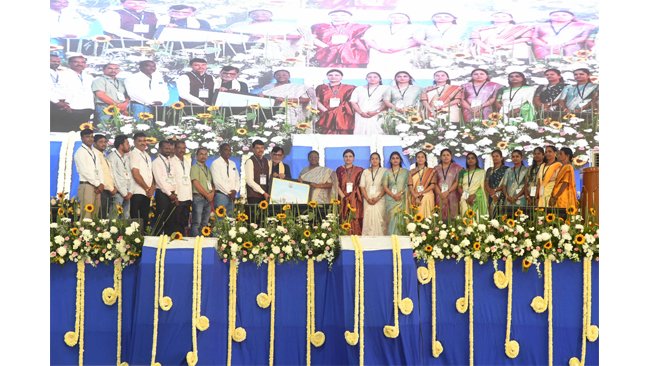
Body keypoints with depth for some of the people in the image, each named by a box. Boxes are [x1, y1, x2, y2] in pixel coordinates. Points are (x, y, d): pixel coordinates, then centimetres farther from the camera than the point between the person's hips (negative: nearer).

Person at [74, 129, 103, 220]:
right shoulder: (80, 152, -5)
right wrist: (98, 184, -11)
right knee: (86, 216, -11)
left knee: (95, 216, 7)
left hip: (97, 187, 7)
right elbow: (84, 171, -13)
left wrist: (101, 184, -2)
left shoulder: (94, 153, 19)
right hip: (86, 186, -7)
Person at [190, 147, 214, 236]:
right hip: (198, 198, -7)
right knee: (196, 223, -8)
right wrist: (207, 195, -9)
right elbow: (196, 184, -12)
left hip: (208, 199, 7)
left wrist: (212, 193, -3)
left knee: (204, 223, 9)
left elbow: (211, 184, 17)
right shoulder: (195, 167, -3)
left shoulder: (207, 169, 18)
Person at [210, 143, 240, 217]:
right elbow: (217, 181, -12)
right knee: (221, 219, -9)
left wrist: (235, 191, -3)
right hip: (220, 194, -6)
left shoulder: (233, 164, 16)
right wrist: (229, 192, -12)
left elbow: (237, 179, 15)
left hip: (231, 196, 6)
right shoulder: (215, 163, -4)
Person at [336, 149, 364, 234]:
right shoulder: (339, 170, 10)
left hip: (356, 200, 0)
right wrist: (343, 197, -10)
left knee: (356, 222, -5)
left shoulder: (359, 170, 9)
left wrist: (351, 196, -6)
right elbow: (337, 185, 2)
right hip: (343, 200, 0)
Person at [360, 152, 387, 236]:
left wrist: (377, 198, -12)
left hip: (380, 200, -2)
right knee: (368, 220, -2)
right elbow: (362, 186, 7)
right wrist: (368, 199, -6)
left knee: (379, 220, -6)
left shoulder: (384, 171, 4)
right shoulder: (365, 172, 13)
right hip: (368, 201, 2)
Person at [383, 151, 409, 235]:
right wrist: (393, 195, -12)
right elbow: (385, 187, 2)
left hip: (402, 199, 0)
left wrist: (400, 193, -14)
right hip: (390, 199, 0)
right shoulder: (387, 172, 10)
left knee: (400, 219, -4)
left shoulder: (405, 172, 8)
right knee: (392, 219, -4)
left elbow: (407, 186, 2)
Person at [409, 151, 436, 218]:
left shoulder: (431, 171, 7)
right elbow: (410, 186, 2)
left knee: (428, 216, -5)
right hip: (415, 198, 1)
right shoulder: (412, 172, 10)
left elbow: (433, 185, -1)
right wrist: (416, 197, -11)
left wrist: (422, 192, -12)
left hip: (427, 197, -1)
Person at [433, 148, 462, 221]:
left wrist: (447, 192, -12)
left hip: (452, 195, -1)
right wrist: (441, 194, -9)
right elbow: (434, 183, 5)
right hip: (440, 196, 2)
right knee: (441, 216, -4)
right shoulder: (436, 168, 13)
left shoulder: (457, 167, 7)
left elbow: (457, 182, -1)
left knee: (452, 215, -7)